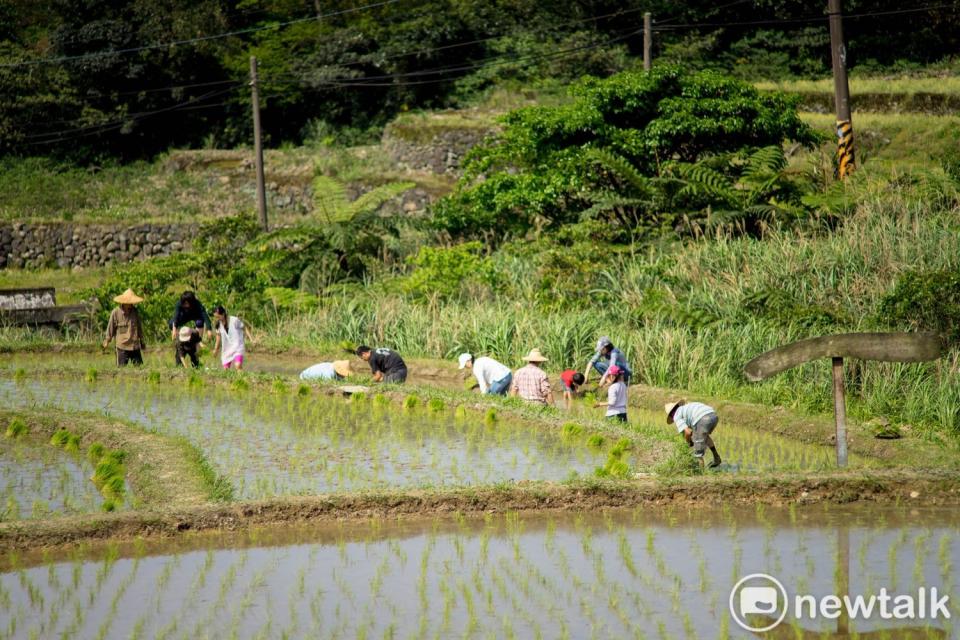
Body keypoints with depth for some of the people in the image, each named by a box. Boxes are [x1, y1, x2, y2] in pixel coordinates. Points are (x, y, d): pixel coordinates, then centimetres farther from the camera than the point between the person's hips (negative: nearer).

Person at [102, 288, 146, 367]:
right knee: (122, 367, -2)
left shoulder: (135, 312, 4)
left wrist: (142, 340, 23)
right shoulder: (116, 313, -6)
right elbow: (111, 328, 3)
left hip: (135, 346, 3)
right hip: (122, 346, -3)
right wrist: (107, 340, 7)